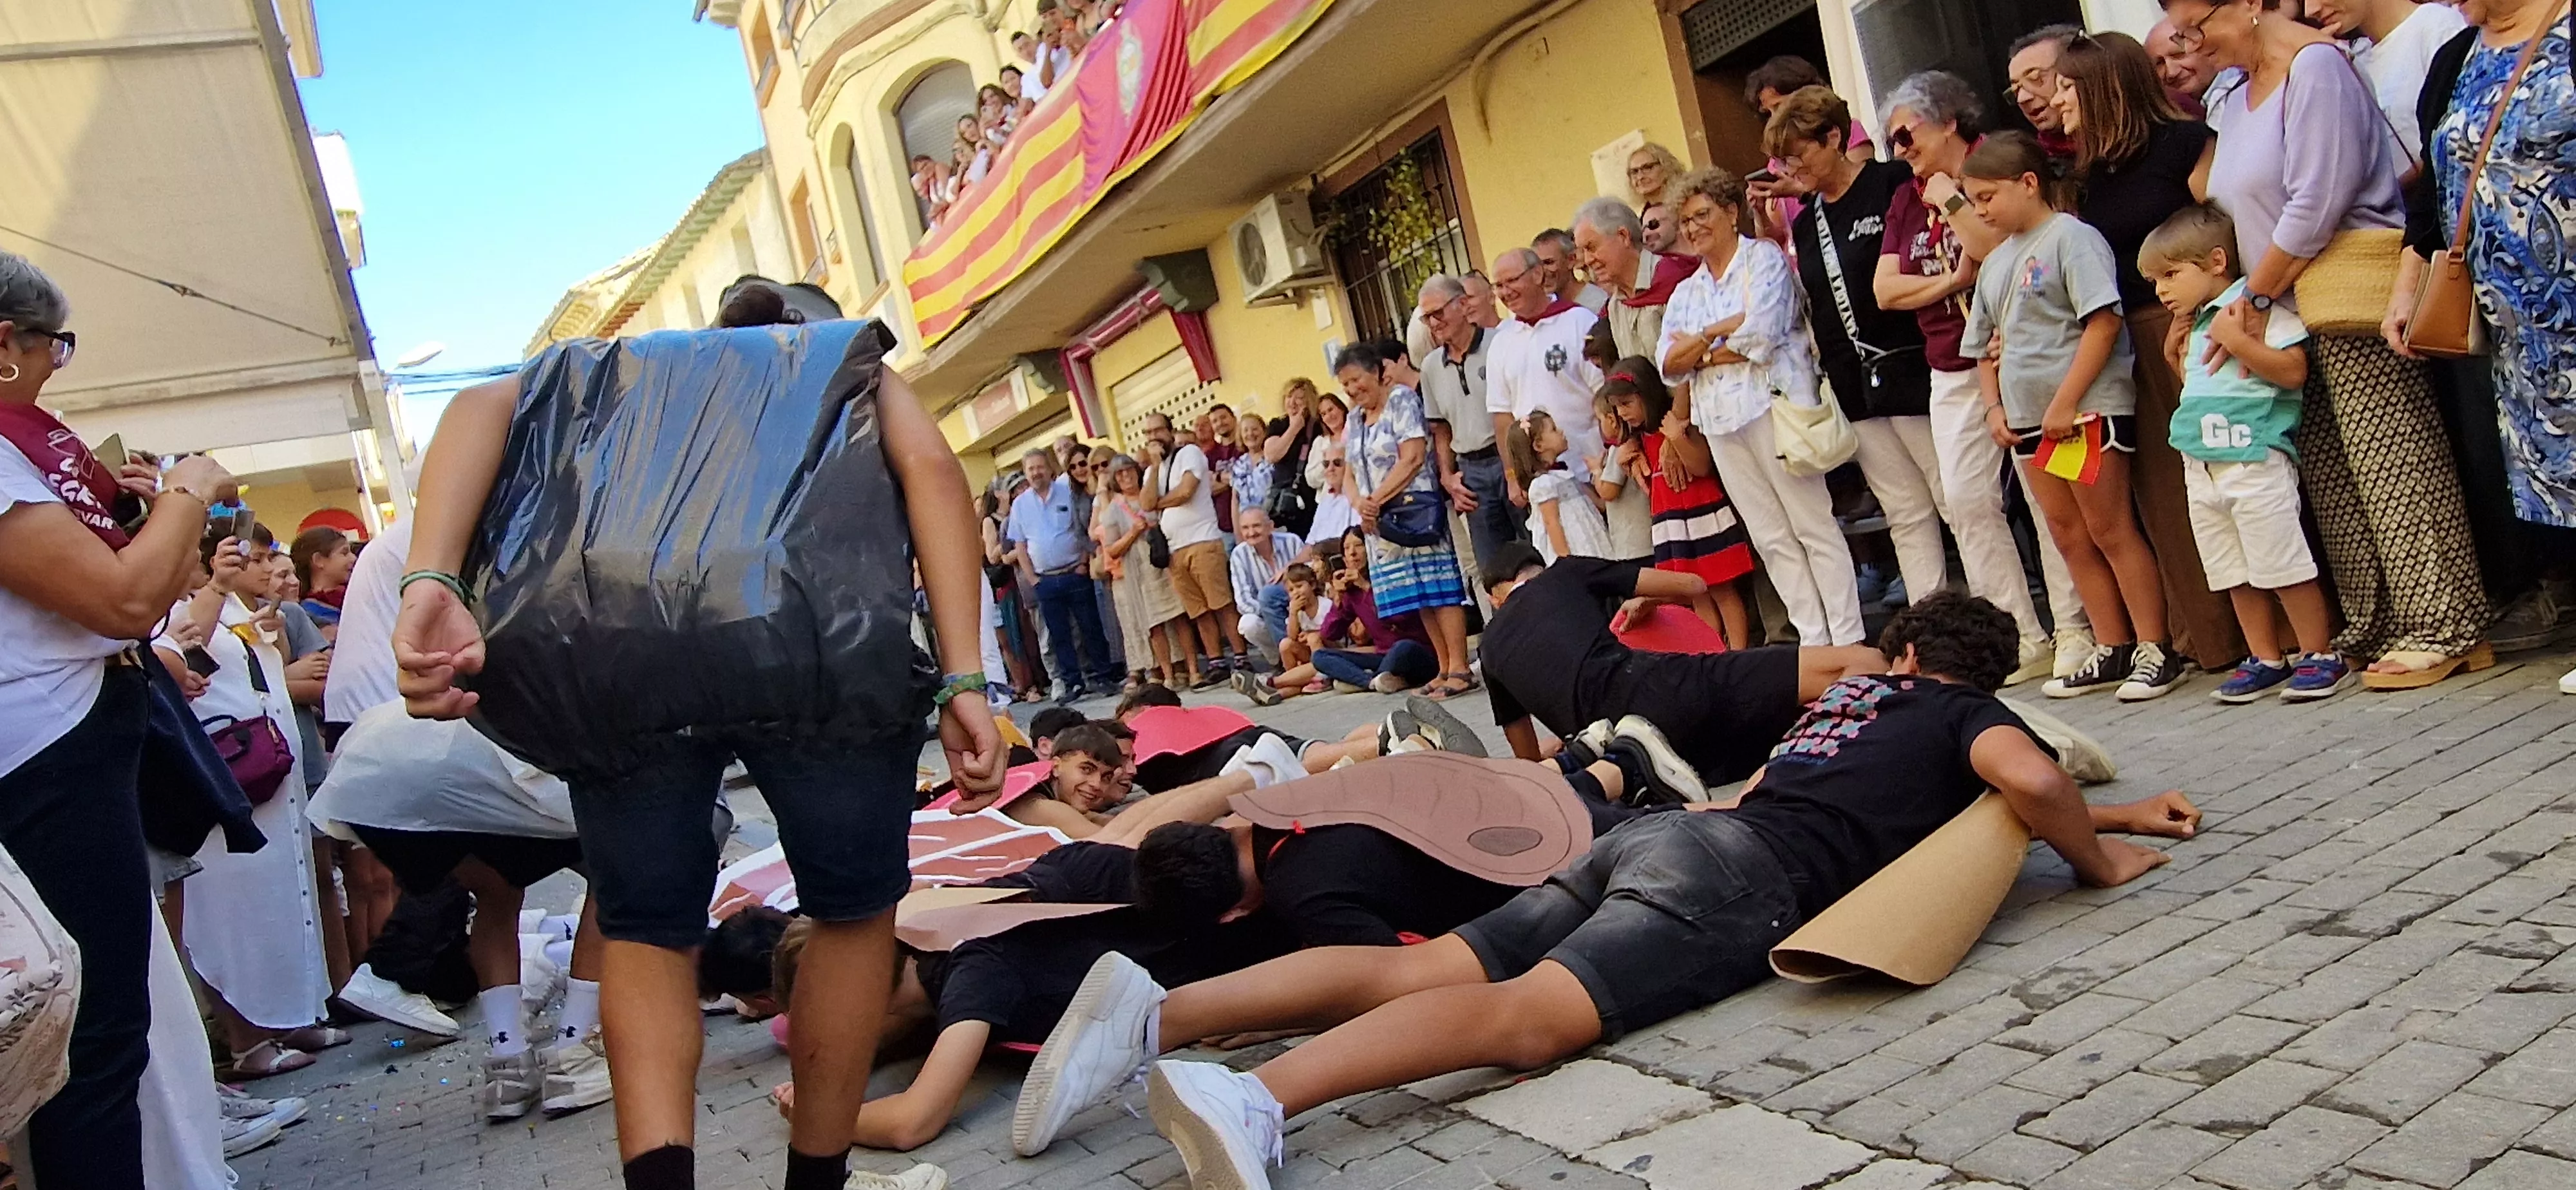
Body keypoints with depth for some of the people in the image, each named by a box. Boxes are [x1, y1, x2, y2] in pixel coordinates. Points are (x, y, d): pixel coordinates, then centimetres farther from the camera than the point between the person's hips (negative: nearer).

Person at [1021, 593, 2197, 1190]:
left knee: (1418, 970, -8)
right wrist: (2098, 860, 17)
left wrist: (2115, 813, 56)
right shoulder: (1972, 714, 17)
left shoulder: (1863, 687, 36)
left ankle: (1157, 1012, -25)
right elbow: (2029, 778, -5)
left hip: (1654, 833, 7)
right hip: (1740, 873, -7)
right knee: (1528, 1015, -28)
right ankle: (1255, 1094, -51)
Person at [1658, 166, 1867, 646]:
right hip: (1720, 422, 6)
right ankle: (1814, 638, 12)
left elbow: (1761, 335, -14)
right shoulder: (1687, 292, 18)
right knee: (1771, 538, 6)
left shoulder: (1764, 258, 1)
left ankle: (1848, 637, -1)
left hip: (1773, 404, -6)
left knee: (1814, 525, -4)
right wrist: (1718, 331, -7)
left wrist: (1700, 354, -4)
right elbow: (1668, 365, 6)